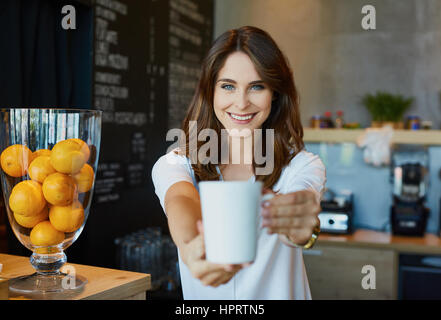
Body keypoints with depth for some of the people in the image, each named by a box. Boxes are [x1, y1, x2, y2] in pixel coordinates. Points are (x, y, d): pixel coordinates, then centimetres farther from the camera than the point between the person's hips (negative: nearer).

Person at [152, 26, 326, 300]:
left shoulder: (302, 166, -3)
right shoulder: (174, 165, -2)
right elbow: (182, 202, -21)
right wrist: (191, 245, -41)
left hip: (279, 293, -1)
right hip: (201, 297, 1)